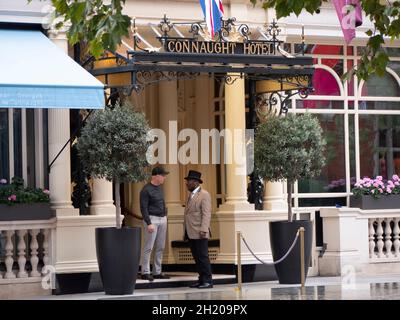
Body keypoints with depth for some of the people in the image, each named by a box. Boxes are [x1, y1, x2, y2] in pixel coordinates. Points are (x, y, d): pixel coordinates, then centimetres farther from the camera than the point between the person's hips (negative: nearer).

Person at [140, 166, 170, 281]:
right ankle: (145, 272, -2)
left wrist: (165, 217, 11)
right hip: (152, 219, -8)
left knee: (160, 247, 7)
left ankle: (157, 272, 12)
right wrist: (149, 223, -18)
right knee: (149, 247, -6)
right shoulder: (146, 190, -10)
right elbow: (143, 208, -12)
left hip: (162, 219, 8)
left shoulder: (160, 188, 14)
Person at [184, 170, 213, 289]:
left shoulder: (204, 195, -7)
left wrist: (203, 230, -21)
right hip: (191, 233, 8)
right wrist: (186, 232, 14)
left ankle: (208, 281, -3)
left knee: (203, 257, -7)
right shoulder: (191, 195, 18)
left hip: (199, 233, -8)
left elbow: (206, 214, -14)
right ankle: (201, 280, 12)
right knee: (197, 257, 8)